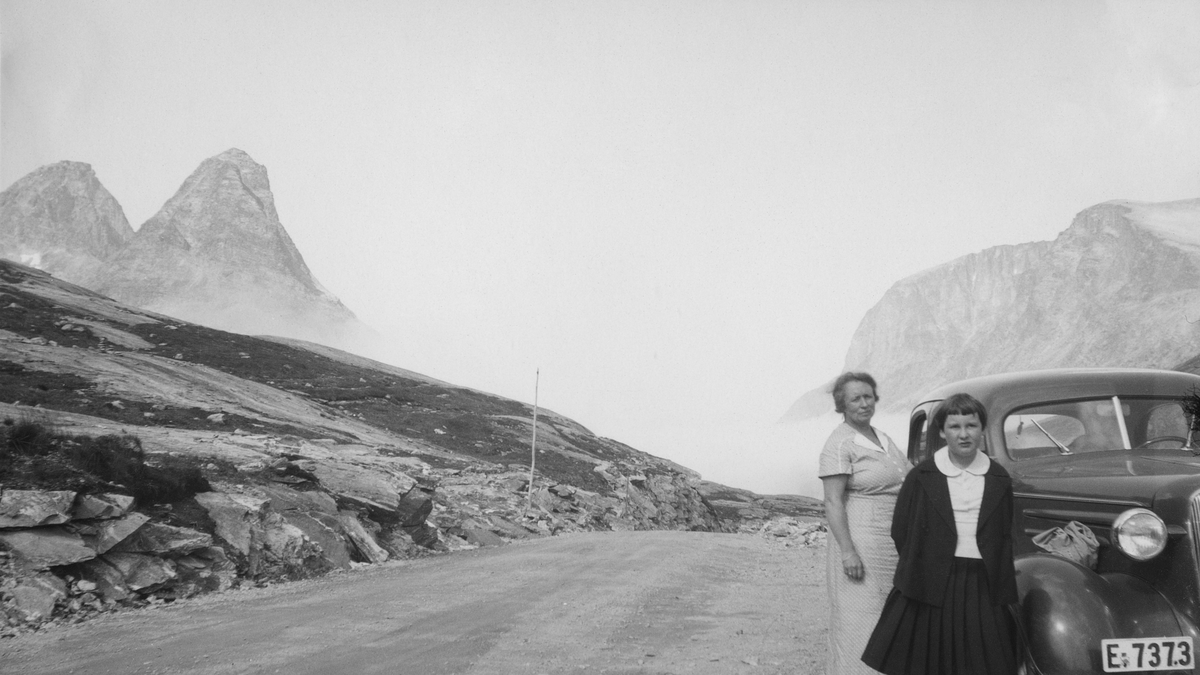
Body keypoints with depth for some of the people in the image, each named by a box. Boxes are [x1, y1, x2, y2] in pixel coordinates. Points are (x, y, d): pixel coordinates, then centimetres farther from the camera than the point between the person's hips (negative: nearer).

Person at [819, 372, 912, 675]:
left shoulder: (883, 439, 13)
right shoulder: (839, 444, -13)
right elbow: (833, 502, -18)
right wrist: (847, 551, -24)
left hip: (895, 546, 8)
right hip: (861, 543, -8)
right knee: (859, 620, -6)